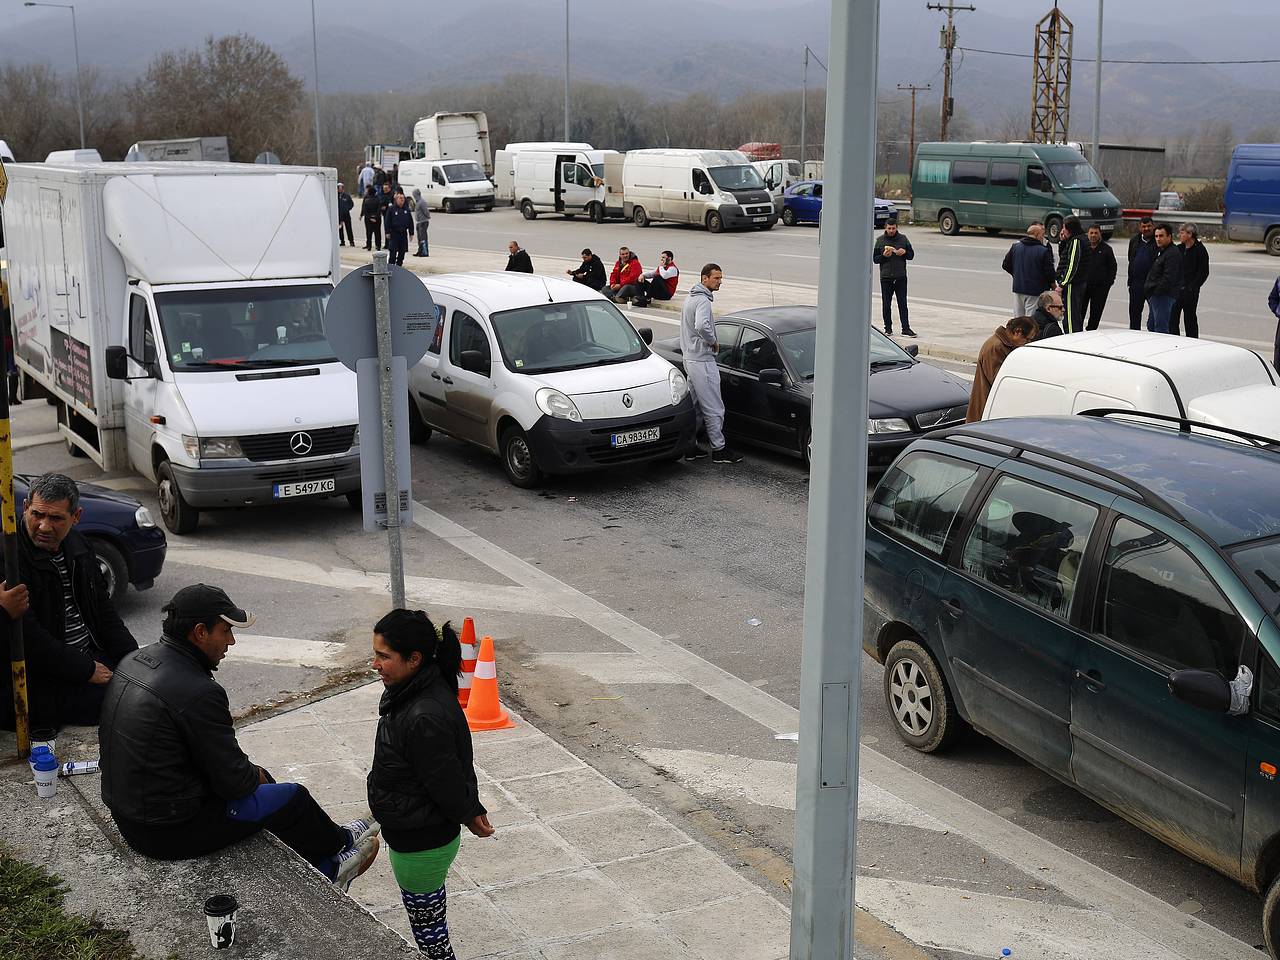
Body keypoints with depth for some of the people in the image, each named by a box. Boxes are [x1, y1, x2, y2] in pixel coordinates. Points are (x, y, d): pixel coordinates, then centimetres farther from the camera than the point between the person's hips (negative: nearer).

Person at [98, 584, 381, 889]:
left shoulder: (134, 660, 1)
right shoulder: (198, 692, -28)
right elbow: (234, 781, -20)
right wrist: (254, 775, 3)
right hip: (169, 831, -9)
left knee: (257, 777, 24)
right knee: (292, 796, 8)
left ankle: (327, 869, 36)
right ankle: (338, 843, 40)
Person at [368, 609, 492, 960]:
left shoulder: (425, 718, -35)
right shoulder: (413, 692, -2)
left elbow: (446, 782, -24)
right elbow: (457, 766, 8)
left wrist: (469, 815, -7)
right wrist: (472, 810, 12)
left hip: (421, 844, -9)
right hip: (414, 834, 9)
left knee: (426, 927, 9)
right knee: (431, 916, 26)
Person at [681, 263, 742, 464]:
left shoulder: (691, 298, 16)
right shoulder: (703, 300, -18)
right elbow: (702, 326, -35)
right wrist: (713, 342, -18)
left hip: (690, 359, 11)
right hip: (702, 361, -11)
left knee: (694, 407, 15)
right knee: (714, 409, -4)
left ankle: (690, 446, 19)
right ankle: (719, 450, 1)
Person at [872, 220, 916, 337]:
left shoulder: (903, 239, 6)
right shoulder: (880, 240, 4)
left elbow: (911, 255, 10)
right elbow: (874, 259, 4)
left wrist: (904, 252, -11)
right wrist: (884, 256, -15)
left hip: (901, 277, 0)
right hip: (886, 278, 0)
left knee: (903, 304, -2)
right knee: (886, 304, 5)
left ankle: (906, 329, -2)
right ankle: (888, 328, 16)